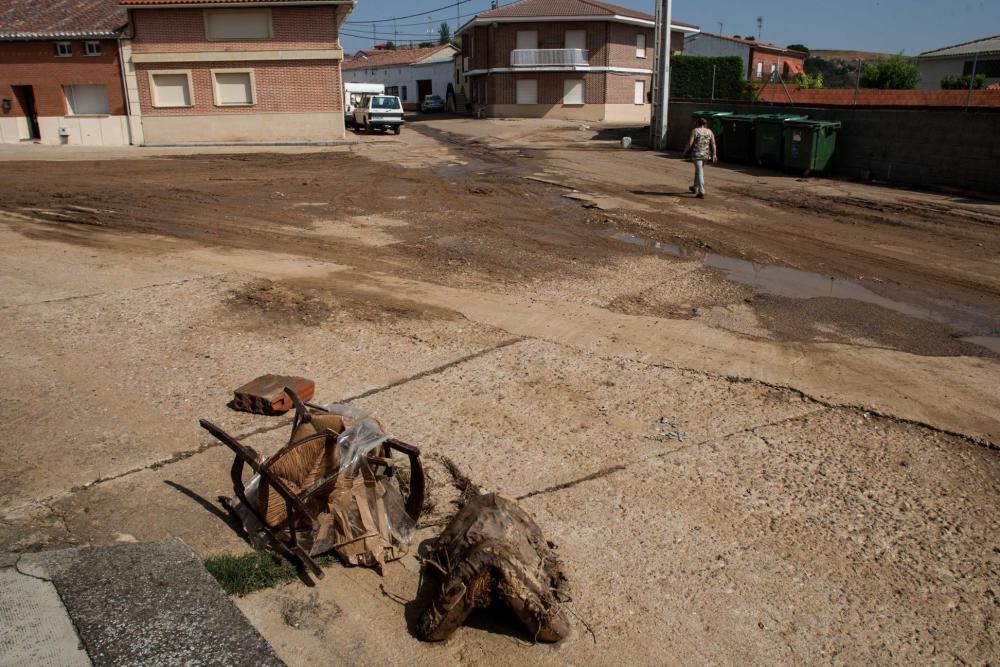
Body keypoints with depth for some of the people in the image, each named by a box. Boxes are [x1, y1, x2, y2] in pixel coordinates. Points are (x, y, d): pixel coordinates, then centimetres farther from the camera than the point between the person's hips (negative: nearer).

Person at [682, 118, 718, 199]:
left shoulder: (695, 130, -6)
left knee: (700, 173, -6)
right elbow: (713, 143, -1)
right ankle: (695, 187, 40)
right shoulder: (709, 132, 5)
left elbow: (690, 143, -10)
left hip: (697, 153, -5)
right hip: (706, 154, 5)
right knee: (699, 170, 24)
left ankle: (701, 193, -12)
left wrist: (685, 151, 4)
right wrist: (714, 154, 0)